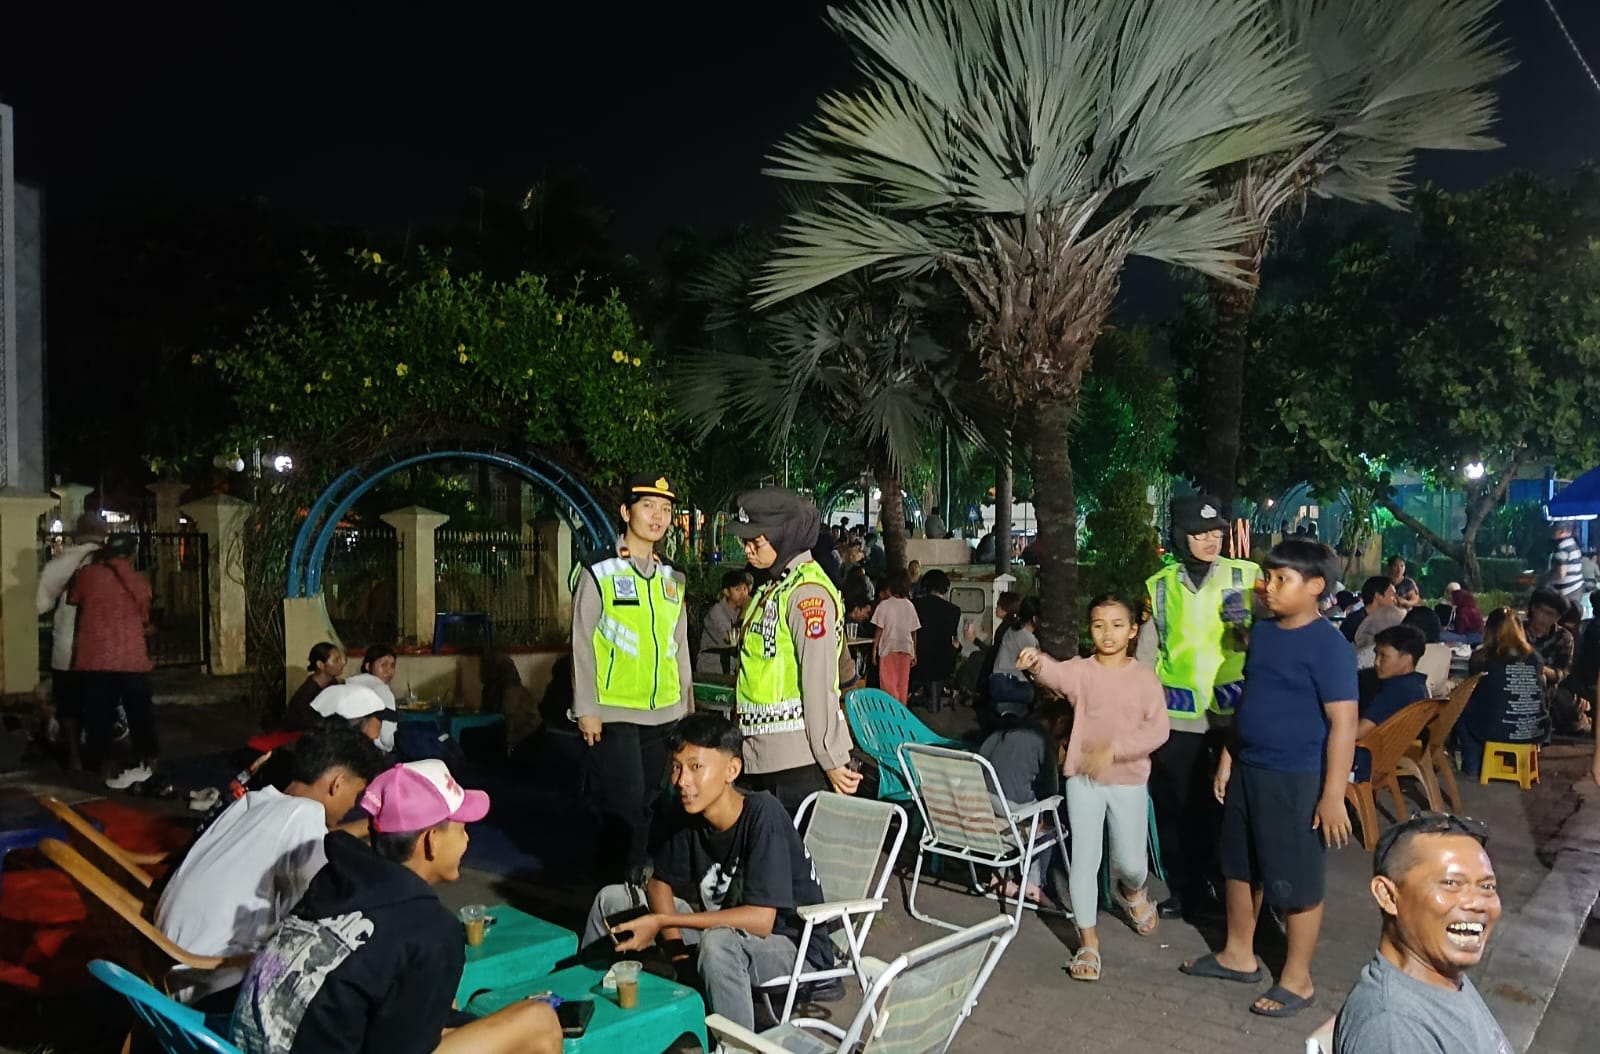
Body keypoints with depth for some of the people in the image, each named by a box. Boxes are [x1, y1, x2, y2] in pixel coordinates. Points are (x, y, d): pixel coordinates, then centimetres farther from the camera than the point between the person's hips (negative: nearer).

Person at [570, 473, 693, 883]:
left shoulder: (671, 578, 11)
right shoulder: (599, 572, -6)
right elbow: (582, 642, -8)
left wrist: (687, 703, 13)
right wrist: (586, 709, -10)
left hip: (663, 713, 6)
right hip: (613, 714, -5)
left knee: (646, 804, 13)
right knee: (624, 807, -4)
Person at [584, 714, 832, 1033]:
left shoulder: (762, 814, -27)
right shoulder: (686, 815, -9)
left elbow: (761, 920, -31)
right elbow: (659, 882, 6)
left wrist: (663, 921, -29)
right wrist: (675, 946, -13)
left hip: (794, 945, -6)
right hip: (724, 926, 7)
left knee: (718, 941, -39)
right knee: (611, 899, 2)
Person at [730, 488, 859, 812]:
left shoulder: (808, 591, -14)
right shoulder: (772, 588, 14)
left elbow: (819, 681, -17)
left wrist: (832, 759, -17)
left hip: (799, 760, -9)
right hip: (762, 757, 9)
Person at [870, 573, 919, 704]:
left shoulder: (884, 605, -7)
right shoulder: (910, 606, 4)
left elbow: (879, 630, -8)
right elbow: (914, 632, 6)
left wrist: (874, 650, -1)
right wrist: (914, 653, 14)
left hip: (888, 649, -3)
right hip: (906, 649, 4)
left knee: (889, 685, 2)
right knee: (902, 686, 11)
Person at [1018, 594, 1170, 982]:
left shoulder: (1145, 677, -2)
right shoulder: (1082, 670, -5)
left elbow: (1158, 729, -9)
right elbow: (1057, 675, -29)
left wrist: (1116, 749, -21)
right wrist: (1037, 662, -53)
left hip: (1129, 780, 1)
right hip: (1083, 777, 0)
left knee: (1131, 862, 8)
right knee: (1084, 858, 1)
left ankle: (1132, 891, 45)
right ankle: (1088, 941, 14)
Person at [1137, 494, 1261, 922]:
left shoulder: (1246, 577, -1)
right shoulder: (1159, 586, 6)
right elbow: (1146, 651, 9)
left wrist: (1247, 623, -18)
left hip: (1233, 709, -2)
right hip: (1177, 714, 2)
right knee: (1178, 807, 10)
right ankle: (1185, 889, 27)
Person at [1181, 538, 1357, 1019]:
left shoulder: (1328, 645, -16)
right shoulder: (1262, 631, 6)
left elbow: (1343, 722, -18)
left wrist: (1334, 794, -20)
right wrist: (1228, 760, 14)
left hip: (1296, 780, -8)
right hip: (1248, 771, 8)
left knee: (1297, 882, 6)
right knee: (1241, 866, 19)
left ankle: (1297, 979, 23)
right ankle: (1238, 954, 36)